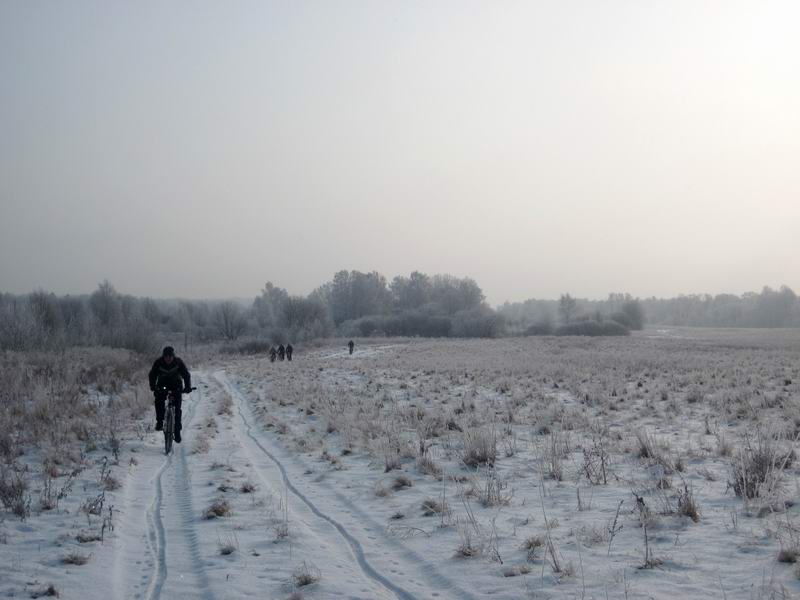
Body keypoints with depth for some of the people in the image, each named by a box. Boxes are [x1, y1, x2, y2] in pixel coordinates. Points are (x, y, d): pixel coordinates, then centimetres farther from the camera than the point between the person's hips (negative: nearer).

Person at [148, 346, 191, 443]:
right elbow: (152, 374, -15)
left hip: (176, 385, -1)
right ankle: (159, 422, -11)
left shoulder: (178, 362, -19)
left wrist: (187, 387, -30)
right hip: (162, 384, 1)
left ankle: (177, 431, -5)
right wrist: (153, 386, -32)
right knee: (159, 400, -26)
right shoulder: (158, 362, -17)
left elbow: (186, 375, -16)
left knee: (177, 408, -10)